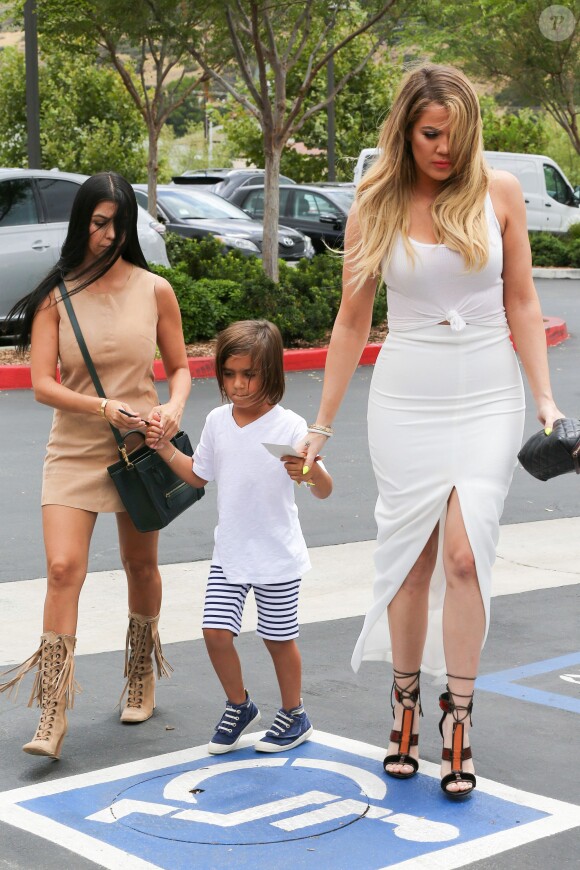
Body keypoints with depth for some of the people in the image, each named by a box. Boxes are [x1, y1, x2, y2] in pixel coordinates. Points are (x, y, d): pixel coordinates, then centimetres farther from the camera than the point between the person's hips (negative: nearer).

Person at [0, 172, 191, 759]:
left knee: (141, 566, 14)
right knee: (63, 568, -13)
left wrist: (174, 407, -15)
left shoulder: (154, 291, 0)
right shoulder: (55, 297, -4)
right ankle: (53, 715, -11)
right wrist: (105, 408, -23)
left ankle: (141, 678, 37)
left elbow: (179, 368, 7)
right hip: (74, 451, -1)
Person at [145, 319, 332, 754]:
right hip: (229, 554, 4)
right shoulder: (218, 421, 1)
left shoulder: (289, 426, -14)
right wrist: (166, 448, 5)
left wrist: (310, 471, -35)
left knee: (279, 637, 8)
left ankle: (294, 714, 30)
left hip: (278, 557, -4)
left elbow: (325, 491, -14)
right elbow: (199, 474, 17)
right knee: (216, 631, -1)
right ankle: (239, 706, 23)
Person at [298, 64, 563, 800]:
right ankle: (404, 702, 21)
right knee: (410, 559, 4)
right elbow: (352, 323, 5)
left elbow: (521, 305, 5)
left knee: (464, 554, -10)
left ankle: (458, 719, 1)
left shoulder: (499, 193, 1)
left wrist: (545, 398, -3)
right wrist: (322, 425, 6)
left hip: (488, 397, 0)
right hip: (406, 399, 1)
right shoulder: (374, 209, 0)